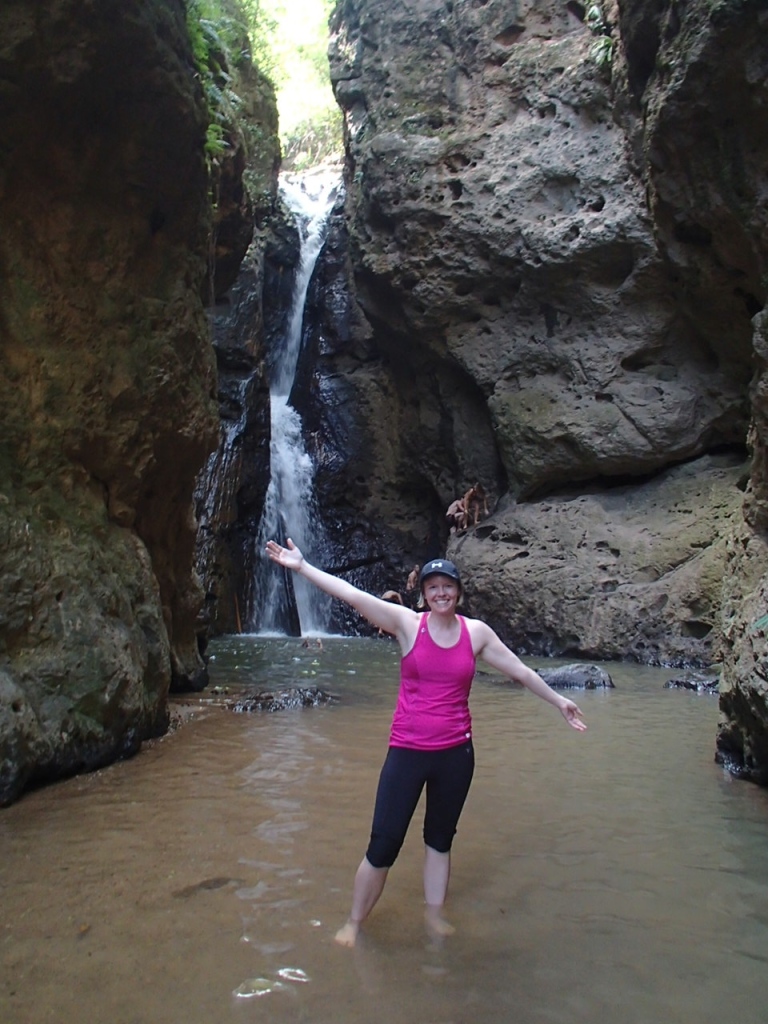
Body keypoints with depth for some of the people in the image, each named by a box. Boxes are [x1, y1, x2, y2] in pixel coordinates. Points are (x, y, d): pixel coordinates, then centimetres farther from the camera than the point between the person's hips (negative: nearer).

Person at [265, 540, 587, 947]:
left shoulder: (477, 632, 1)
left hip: (455, 753, 2)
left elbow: (521, 671, 11)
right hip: (406, 752, -2)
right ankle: (354, 922, 21)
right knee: (383, 843, 2)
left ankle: (434, 914, 36)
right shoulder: (408, 623, -7)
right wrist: (301, 566, -20)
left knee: (440, 838, 18)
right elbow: (353, 595, -14)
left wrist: (558, 701, 17)